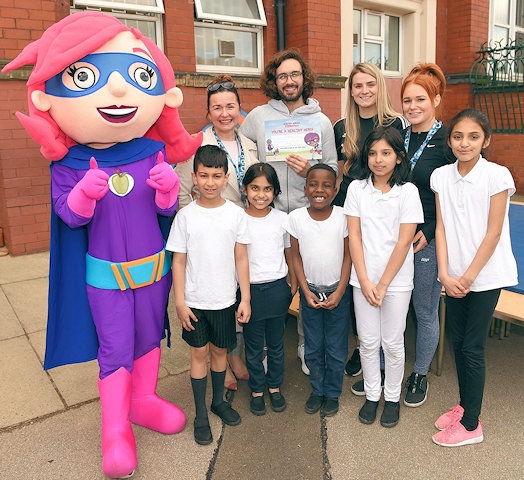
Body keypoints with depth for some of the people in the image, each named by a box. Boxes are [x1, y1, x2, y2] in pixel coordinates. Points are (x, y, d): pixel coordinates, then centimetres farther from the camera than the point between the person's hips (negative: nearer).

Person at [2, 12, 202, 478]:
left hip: (153, 265, 3)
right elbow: (69, 216, -10)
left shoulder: (154, 153, -9)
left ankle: (143, 399, 41)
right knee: (114, 348, 6)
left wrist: (169, 188, -25)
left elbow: (168, 211, -5)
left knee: (149, 336, 17)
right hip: (105, 273, -2)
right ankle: (115, 429, 25)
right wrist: (84, 194, -29)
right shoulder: (69, 163, -13)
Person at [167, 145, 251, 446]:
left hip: (225, 300, 1)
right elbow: (179, 262, -4)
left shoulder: (236, 214, -5)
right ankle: (201, 415, 25)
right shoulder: (185, 216, -7)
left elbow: (241, 259, -1)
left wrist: (245, 299, -2)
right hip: (195, 301, -1)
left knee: (220, 351, 16)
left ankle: (219, 400, 38)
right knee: (199, 354, 9)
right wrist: (180, 302, -7)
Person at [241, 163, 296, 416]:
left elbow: (290, 253, 9)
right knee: (253, 346, 12)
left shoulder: (282, 219, -1)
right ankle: (257, 390, 31)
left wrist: (294, 284, 8)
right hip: (250, 290, -1)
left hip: (277, 288, 2)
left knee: (276, 344, 16)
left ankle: (275, 386, 35)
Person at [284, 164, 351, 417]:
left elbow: (347, 255, -5)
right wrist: (306, 291, -6)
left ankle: (332, 392, 30)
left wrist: (339, 292, -9)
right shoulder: (296, 217, -8)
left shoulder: (343, 216, -10)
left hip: (337, 291, -1)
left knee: (336, 348, 10)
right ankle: (317, 389, 34)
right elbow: (296, 257, -1)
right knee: (313, 347, 13)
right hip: (310, 290, 1)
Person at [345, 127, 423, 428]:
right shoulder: (357, 189, -1)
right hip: (363, 280, 2)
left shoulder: (408, 191, -7)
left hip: (396, 281, -2)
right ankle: (372, 395, 30)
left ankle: (393, 397, 30)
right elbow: (354, 237, -3)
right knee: (368, 342, 12)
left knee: (393, 343, 10)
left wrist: (383, 284, -11)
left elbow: (404, 242, -10)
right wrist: (365, 282, -9)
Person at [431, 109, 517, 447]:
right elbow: (441, 227, 2)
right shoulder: (441, 176, 2)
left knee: (473, 348, 2)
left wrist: (469, 277, -12)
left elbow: (493, 233, -12)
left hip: (485, 275, -4)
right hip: (454, 276, 4)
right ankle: (464, 405, 33)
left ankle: (471, 425, 16)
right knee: (458, 343, 14)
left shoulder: (497, 176, -11)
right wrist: (445, 274, -7)